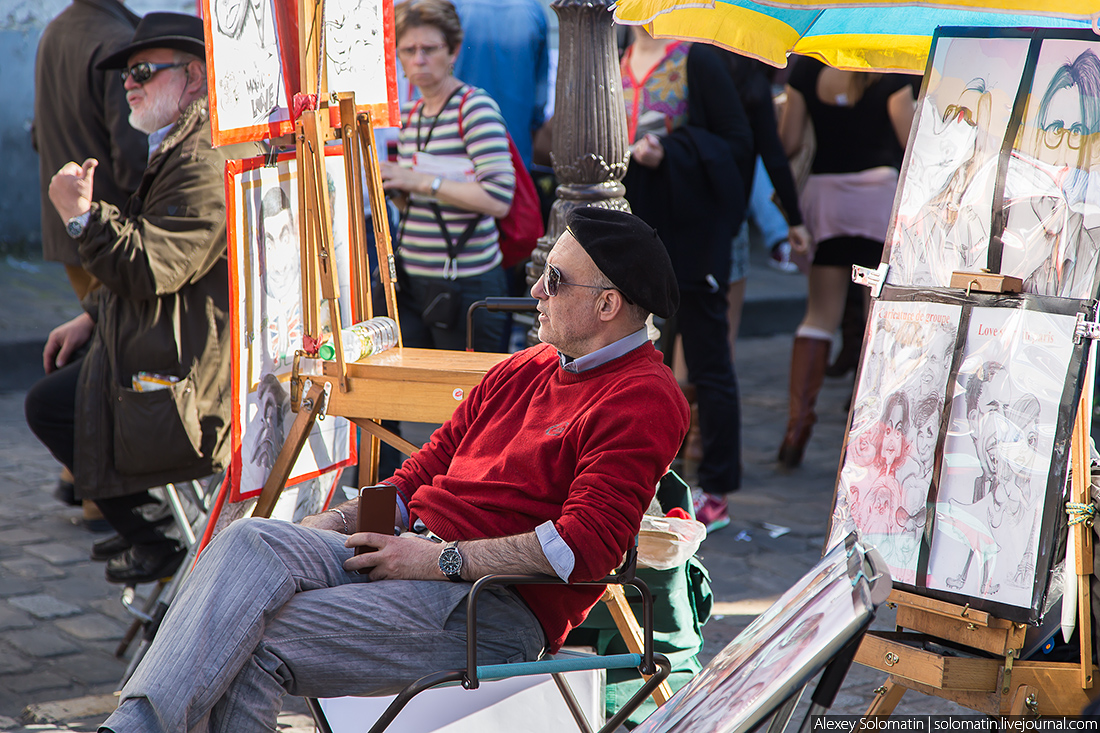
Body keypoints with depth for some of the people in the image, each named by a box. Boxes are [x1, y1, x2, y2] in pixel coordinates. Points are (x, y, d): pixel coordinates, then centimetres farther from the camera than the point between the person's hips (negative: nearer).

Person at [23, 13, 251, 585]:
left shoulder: (203, 163, -22)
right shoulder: (176, 148, 15)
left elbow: (150, 270, -27)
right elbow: (145, 260, 23)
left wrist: (83, 216, -27)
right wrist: (93, 316, 16)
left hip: (189, 368, -11)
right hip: (179, 343, 11)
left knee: (47, 406, -7)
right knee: (53, 385, 20)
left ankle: (154, 535, 3)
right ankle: (146, 513, 22)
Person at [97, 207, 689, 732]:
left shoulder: (645, 400, -6)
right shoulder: (525, 369, 22)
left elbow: (585, 545, -18)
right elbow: (429, 467, 24)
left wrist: (441, 559, -16)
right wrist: (335, 523, 6)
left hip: (496, 610, -7)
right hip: (409, 553, 8)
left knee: (253, 647, -23)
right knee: (250, 542, -21)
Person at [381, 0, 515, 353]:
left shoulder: (475, 107, -11)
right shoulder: (410, 113, 12)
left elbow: (499, 199, -22)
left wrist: (420, 182, -19)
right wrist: (389, 182, 3)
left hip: (466, 284, -7)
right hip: (410, 281, 7)